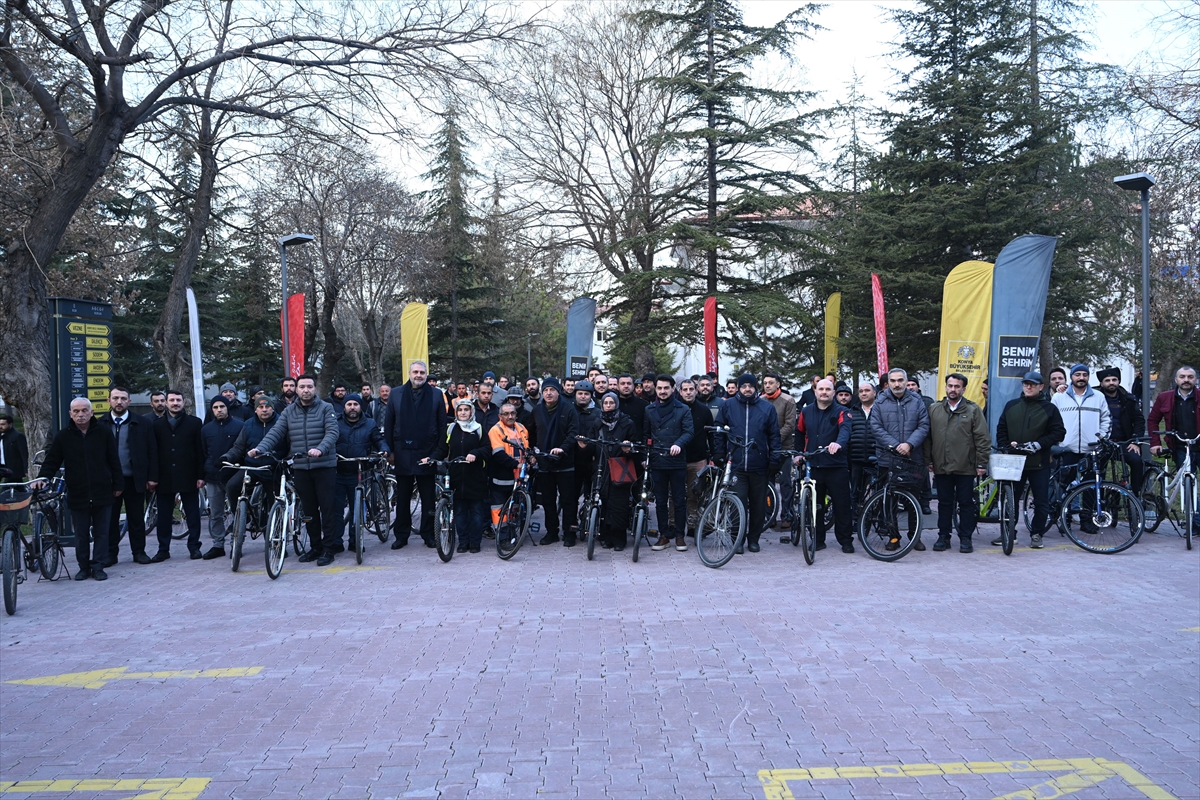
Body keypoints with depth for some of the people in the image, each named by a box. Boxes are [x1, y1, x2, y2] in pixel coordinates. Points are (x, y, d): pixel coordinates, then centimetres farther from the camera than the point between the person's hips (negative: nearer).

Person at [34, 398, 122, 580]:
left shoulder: (103, 433, 0)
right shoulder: (63, 437, 2)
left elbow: (114, 461, 3)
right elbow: (51, 461, 4)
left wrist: (118, 485, 2)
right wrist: (42, 478, -14)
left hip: (102, 494, 0)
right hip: (77, 495, 1)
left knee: (101, 533, 5)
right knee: (81, 535, 7)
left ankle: (98, 567, 13)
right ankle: (84, 567, 18)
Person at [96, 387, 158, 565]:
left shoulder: (143, 424, 1)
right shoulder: (99, 424, 3)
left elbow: (152, 451, 1)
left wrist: (152, 477, -4)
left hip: (134, 479, 0)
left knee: (136, 518, 7)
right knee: (109, 519, 6)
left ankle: (138, 551, 17)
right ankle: (110, 553, 16)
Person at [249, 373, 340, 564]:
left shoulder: (326, 408, -1)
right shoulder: (289, 412, 9)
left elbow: (332, 432, -12)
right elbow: (275, 433, 1)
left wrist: (320, 449, -30)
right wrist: (260, 449, -16)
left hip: (324, 466, -4)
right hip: (300, 468, 4)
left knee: (327, 508, -1)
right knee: (309, 509, 11)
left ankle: (328, 548, 7)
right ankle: (315, 547, 22)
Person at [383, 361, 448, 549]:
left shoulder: (436, 394, 3)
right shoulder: (397, 393, 6)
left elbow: (442, 424, 1)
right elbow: (388, 423, 5)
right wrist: (389, 449, 0)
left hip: (427, 452, -1)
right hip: (403, 453, 1)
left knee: (428, 497, 5)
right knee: (402, 497, 8)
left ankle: (428, 534, 15)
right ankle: (401, 535, 16)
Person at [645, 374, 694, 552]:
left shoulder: (683, 409, 2)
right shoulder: (649, 410, 11)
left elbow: (689, 432, -6)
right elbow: (646, 434, 11)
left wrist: (679, 444, -25)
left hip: (677, 461, -2)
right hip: (657, 462, 3)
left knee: (679, 501, 3)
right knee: (660, 501, 7)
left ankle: (680, 536, 12)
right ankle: (664, 536, 15)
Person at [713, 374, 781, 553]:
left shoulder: (767, 408, 6)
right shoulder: (728, 405, 5)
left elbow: (774, 435, 7)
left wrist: (775, 458, 0)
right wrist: (719, 455, 3)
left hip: (759, 466, 1)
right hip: (735, 465, -1)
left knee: (758, 504, 8)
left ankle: (754, 539, 22)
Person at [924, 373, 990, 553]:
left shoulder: (973, 410, 1)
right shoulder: (934, 409, 8)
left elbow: (983, 438, -2)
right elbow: (928, 437, 10)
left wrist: (982, 463, -6)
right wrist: (928, 460, 6)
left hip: (965, 467, -2)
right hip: (941, 466, 2)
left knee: (966, 504, 5)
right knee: (944, 503, 10)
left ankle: (965, 538, 14)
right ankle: (943, 536, 18)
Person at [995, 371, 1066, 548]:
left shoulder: (1049, 408, 2)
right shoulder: (1011, 405, 10)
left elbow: (1059, 432, -2)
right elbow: (1001, 430, 13)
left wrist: (1038, 444, -12)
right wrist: (1006, 446, -3)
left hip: (1039, 463, -2)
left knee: (1041, 502, 3)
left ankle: (1036, 534, 17)